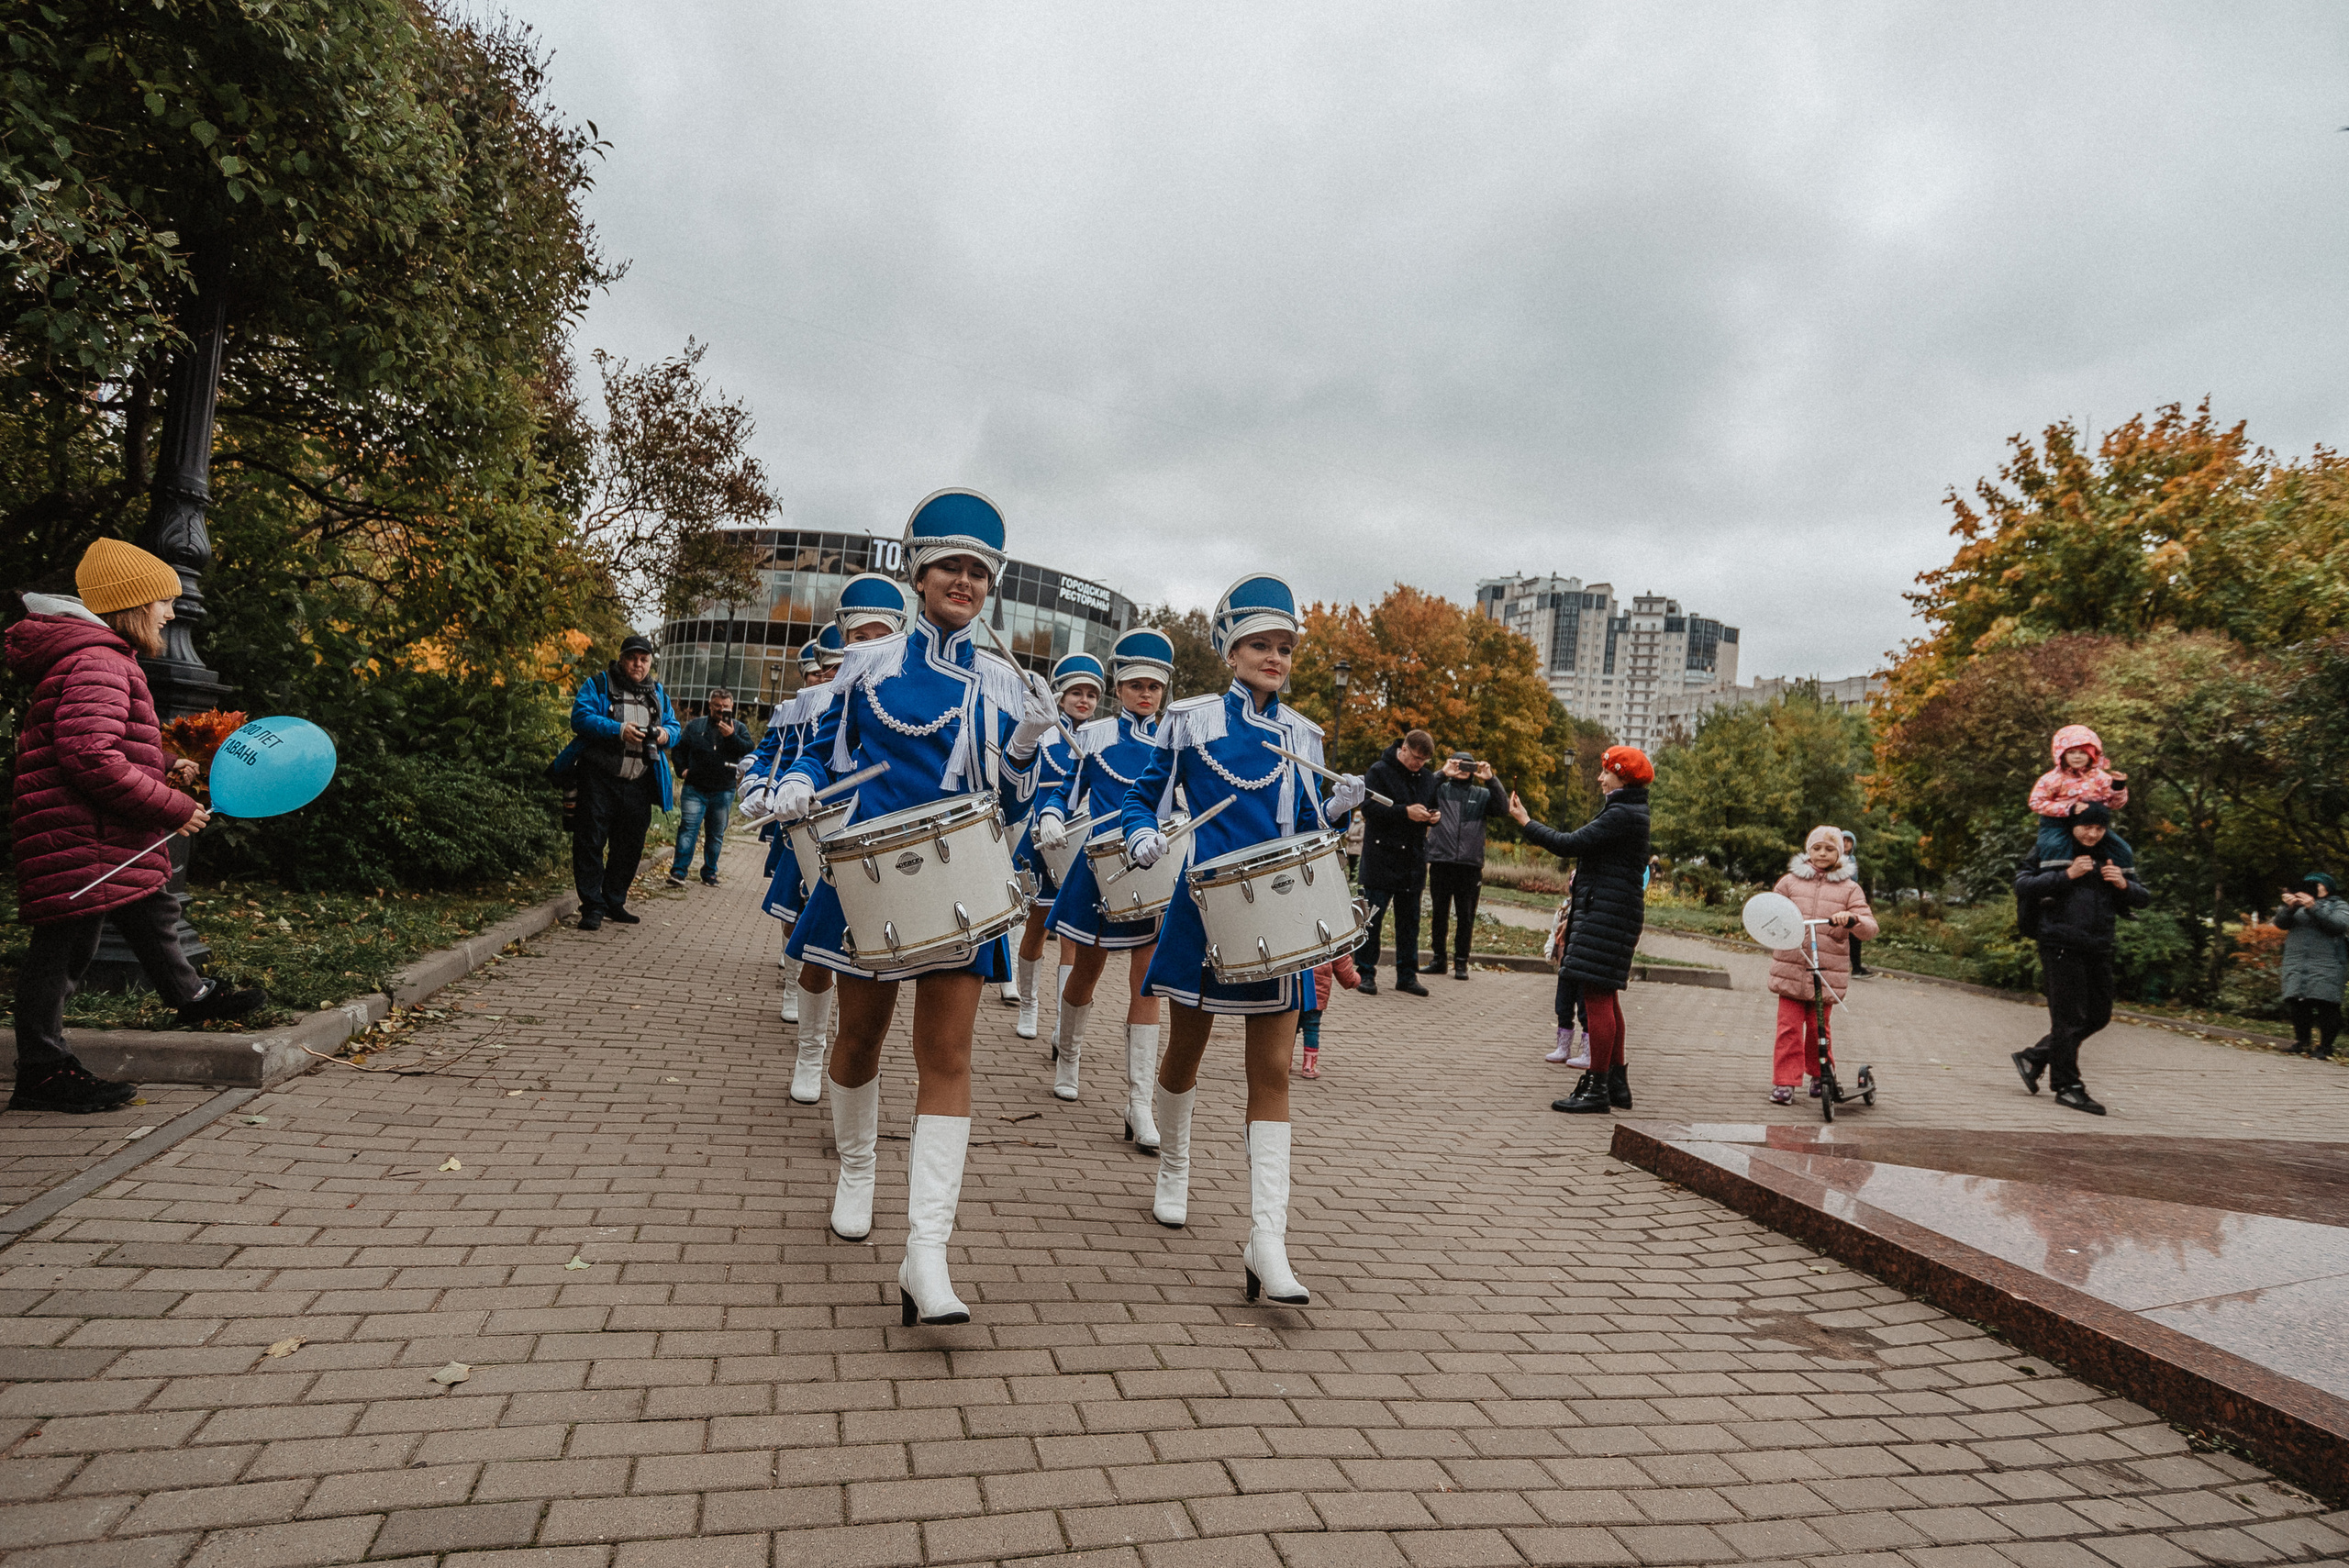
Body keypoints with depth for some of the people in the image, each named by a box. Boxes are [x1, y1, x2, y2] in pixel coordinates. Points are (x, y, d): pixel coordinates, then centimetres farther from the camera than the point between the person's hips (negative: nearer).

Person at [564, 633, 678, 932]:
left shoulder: (658, 694, 17)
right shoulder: (598, 686, 2)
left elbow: (674, 725, 20)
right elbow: (580, 716, -11)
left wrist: (666, 734, -4)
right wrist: (618, 730, -22)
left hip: (639, 784, 4)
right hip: (600, 780, -4)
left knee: (630, 845, 9)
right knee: (591, 841, -5)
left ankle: (614, 902, 22)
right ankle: (592, 907, 0)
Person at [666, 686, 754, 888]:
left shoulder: (738, 728, 9)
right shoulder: (695, 725, 11)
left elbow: (749, 750, -6)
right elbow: (680, 748, 15)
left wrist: (731, 736, -19)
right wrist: (683, 768, 0)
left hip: (723, 792, 1)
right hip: (694, 789, -1)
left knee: (716, 835, 7)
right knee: (688, 828, -11)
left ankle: (709, 874, 16)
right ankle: (678, 871, -12)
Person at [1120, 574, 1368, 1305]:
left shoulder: (1303, 736, 8)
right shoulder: (1191, 720, 0)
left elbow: (1306, 829, 11)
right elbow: (1144, 793, 6)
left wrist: (1337, 810, -10)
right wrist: (1141, 836, -15)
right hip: (1207, 911, -2)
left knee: (1273, 1073, -3)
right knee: (1185, 1053, 13)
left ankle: (1267, 1243, -3)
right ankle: (1173, 1172, 40)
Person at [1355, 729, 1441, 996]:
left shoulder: (1428, 778, 13)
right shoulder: (1379, 771, -5)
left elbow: (1433, 806, 25)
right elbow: (1368, 807, -14)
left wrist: (1433, 816, 1)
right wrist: (1405, 812, -21)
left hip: (1414, 859, 6)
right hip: (1381, 856, -6)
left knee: (1409, 918, 9)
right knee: (1372, 916, -3)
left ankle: (1407, 975, 16)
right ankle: (1366, 973, 5)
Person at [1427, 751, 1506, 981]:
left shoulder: (1482, 795, 12)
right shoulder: (1440, 789, 9)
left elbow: (1502, 807, -4)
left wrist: (1490, 780, -14)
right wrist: (1442, 774, -19)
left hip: (1470, 865, 1)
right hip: (1440, 862, 0)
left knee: (1466, 916, 3)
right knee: (1439, 914, 7)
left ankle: (1461, 962, 10)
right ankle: (1439, 959, 17)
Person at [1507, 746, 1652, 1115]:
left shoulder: (1621, 814, -16)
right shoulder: (1630, 811, 17)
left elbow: (1570, 844, -20)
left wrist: (1526, 823, -11)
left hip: (1606, 914, -11)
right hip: (1608, 913, 11)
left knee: (1597, 995, -8)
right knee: (1605, 996, 16)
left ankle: (1597, 1090, -5)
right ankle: (1616, 1083, 24)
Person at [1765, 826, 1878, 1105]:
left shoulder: (1849, 888, 5)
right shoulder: (1790, 881, 8)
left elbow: (1870, 927, -3)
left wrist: (1852, 919, -25)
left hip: (1828, 973, 0)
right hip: (1791, 967, 0)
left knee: (1818, 1027, 7)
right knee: (1789, 1027, -4)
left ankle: (1820, 1075, 29)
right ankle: (1784, 1082, 3)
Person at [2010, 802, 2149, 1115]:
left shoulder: (2113, 857, 15)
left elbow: (2143, 899, 17)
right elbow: (2022, 887, -12)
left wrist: (2124, 885, -5)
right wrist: (2067, 875, -18)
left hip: (2098, 949, 7)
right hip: (2060, 946, -6)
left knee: (2098, 1015, 11)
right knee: (2068, 1017, -4)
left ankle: (2034, 1058, 23)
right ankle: (2067, 1086, 5)